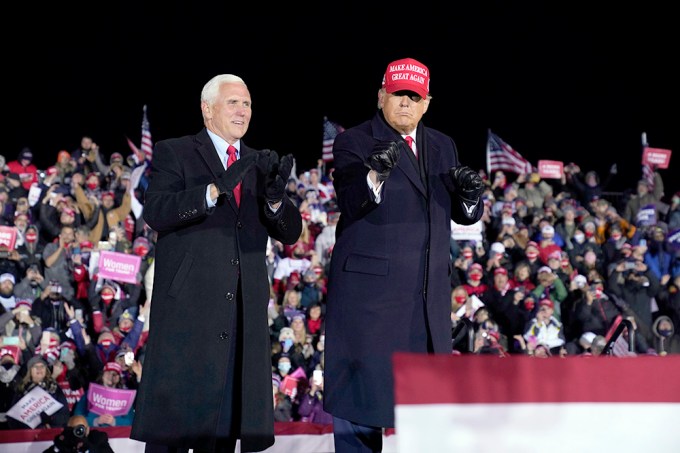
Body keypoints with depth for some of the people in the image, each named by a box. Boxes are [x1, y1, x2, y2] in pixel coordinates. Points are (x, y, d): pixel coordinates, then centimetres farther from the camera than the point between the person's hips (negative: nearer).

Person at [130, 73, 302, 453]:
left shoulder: (260, 164, 17)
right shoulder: (174, 153, 3)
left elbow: (290, 232, 10)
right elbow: (156, 212, -13)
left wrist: (276, 197, -12)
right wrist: (216, 188, -25)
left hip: (245, 312, 5)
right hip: (187, 307, -5)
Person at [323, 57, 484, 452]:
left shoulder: (443, 147, 15)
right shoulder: (353, 143, -2)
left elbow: (464, 215, 16)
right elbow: (351, 205, -16)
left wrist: (469, 194, -7)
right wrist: (376, 174, -36)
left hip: (429, 293, 5)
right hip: (369, 288, -5)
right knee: (361, 393, -3)